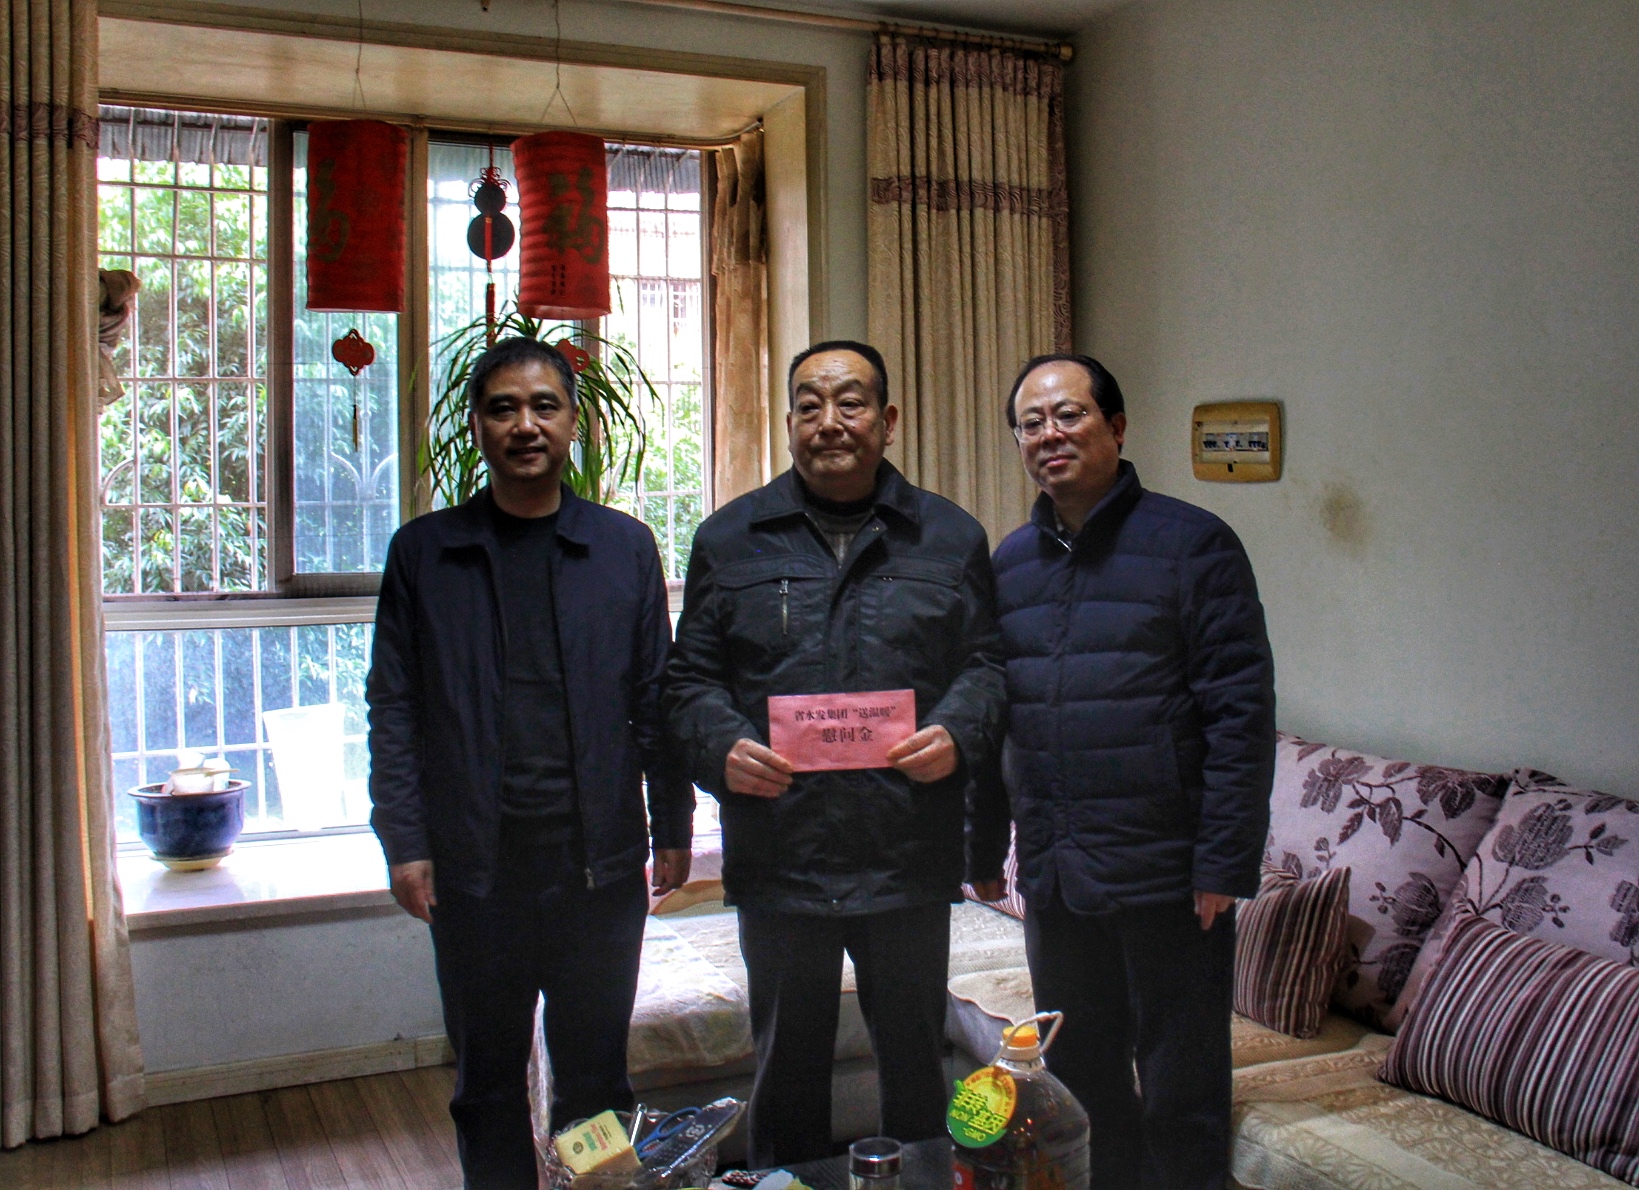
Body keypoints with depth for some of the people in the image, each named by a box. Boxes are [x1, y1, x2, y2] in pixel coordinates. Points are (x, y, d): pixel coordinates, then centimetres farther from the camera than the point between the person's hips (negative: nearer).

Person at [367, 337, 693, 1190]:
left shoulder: (625, 547, 5)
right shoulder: (424, 552, 4)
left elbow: (655, 697, 6)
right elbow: (394, 706, 3)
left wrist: (672, 828, 3)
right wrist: (403, 840, -4)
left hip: (600, 858, 0)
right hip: (476, 864, 0)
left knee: (595, 1072, 11)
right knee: (489, 1076, 11)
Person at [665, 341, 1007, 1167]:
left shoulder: (950, 538, 7)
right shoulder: (730, 539, 6)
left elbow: (986, 664, 7)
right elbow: (690, 678, 6)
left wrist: (957, 733, -13)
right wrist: (722, 749, -13)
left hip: (910, 860, 0)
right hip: (777, 859, 0)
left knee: (915, 1066, 15)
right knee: (787, 1067, 15)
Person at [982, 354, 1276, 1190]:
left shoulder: (1193, 545, -7)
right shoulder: (1010, 562, 10)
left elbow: (1242, 713, -10)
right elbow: (990, 714, 14)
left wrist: (1224, 864, -14)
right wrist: (984, 849, 11)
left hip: (1166, 877, -5)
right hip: (1051, 877, 5)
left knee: (1181, 1096, 7)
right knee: (1079, 1082, 18)